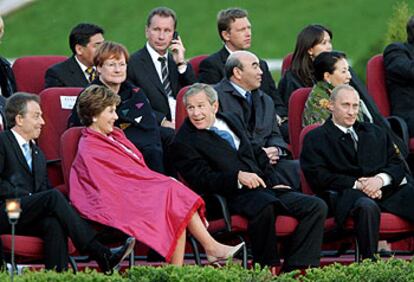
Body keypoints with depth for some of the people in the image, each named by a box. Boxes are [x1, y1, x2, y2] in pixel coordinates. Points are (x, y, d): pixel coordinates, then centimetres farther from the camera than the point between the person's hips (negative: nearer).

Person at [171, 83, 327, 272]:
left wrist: (275, 182, 13)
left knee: (317, 206, -8)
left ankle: (295, 269, -16)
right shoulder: (184, 142, -2)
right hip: (235, 196, -8)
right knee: (264, 205, -40)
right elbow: (202, 179, -12)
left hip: (265, 188, 8)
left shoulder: (231, 120, 21)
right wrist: (237, 177, -24)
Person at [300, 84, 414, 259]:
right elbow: (318, 176, -2)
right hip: (348, 193, -4)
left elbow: (397, 165, 18)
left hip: (387, 189, 4)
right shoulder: (316, 139, 13)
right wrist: (357, 184, -11)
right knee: (367, 207, -40)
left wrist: (381, 179, -5)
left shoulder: (375, 132, 28)